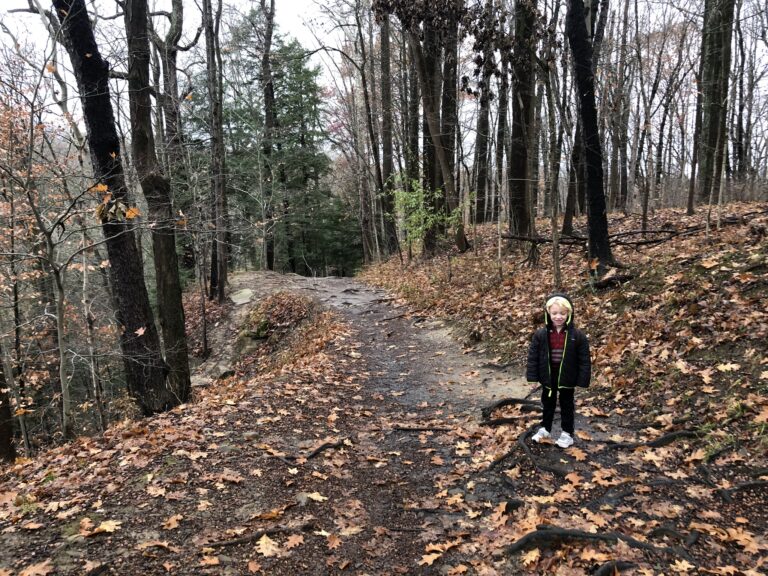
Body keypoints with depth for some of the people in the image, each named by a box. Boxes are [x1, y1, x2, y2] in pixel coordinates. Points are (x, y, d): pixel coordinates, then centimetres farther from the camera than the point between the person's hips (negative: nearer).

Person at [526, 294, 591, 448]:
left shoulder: (577, 335, -14)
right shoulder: (541, 334, -11)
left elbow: (584, 359, -9)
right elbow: (533, 356, -5)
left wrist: (582, 380, -10)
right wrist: (533, 376, -6)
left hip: (567, 377, -2)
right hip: (547, 376, 2)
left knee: (567, 405, 13)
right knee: (548, 404, 19)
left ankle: (567, 433, 28)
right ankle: (545, 429, 37)